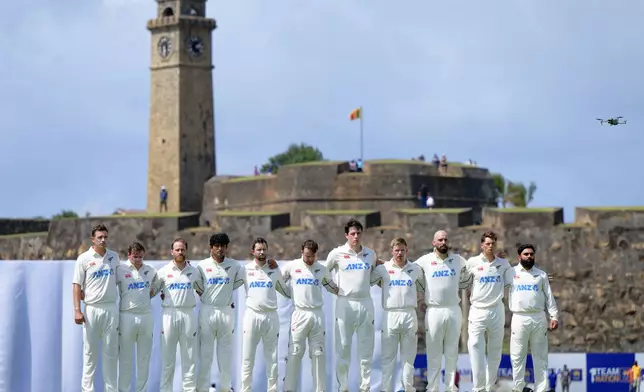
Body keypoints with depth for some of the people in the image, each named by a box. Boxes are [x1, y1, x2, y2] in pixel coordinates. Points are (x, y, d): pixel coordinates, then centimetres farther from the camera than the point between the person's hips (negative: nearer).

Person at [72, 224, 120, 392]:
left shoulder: (114, 257, 9)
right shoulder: (84, 258, -1)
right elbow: (77, 285, -3)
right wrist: (77, 310, -11)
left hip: (111, 308, 3)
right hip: (92, 309, -3)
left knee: (111, 351, 5)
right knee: (90, 352, -1)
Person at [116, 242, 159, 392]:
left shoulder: (150, 271, 8)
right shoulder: (120, 270, -5)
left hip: (146, 316, 4)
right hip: (127, 316, -4)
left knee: (144, 357, 8)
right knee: (125, 357, 1)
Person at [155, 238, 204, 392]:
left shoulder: (194, 272, 9)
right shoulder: (164, 271, 3)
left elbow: (201, 290, 21)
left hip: (188, 314, 2)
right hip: (169, 314, -2)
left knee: (190, 357, 3)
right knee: (167, 358, 0)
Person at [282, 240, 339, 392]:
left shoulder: (322, 269, 8)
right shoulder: (292, 266, 2)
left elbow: (332, 287, 20)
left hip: (317, 315, 2)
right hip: (300, 314, -2)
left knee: (318, 353, 4)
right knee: (295, 353, -4)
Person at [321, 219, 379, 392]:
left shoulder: (370, 254, 9)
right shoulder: (337, 253, 0)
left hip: (365, 302, 3)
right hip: (345, 303, -3)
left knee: (366, 347, 4)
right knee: (343, 347, -3)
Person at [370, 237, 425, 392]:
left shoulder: (415, 269, 10)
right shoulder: (383, 269, 3)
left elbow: (423, 287, 24)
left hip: (409, 315, 2)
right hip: (390, 314, -2)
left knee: (408, 356, 6)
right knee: (388, 356, -1)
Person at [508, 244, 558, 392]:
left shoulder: (541, 274, 12)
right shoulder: (512, 273, 8)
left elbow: (549, 296, 11)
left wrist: (554, 316, 2)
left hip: (539, 318, 2)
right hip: (519, 318, -1)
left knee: (540, 356, 3)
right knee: (517, 356, -1)